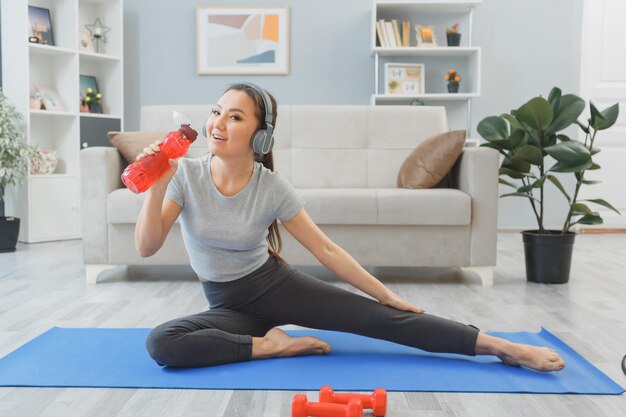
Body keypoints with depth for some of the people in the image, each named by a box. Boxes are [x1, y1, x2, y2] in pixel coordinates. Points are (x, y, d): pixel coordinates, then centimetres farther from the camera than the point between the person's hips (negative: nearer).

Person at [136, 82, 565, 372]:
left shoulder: (272, 187, -15)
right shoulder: (186, 173, -13)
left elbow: (326, 249, -9)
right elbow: (147, 247, -15)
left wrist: (387, 295, -7)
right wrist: (156, 188, -31)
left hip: (275, 284, -1)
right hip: (228, 306, 2)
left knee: (377, 316, -16)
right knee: (161, 343, -28)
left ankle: (503, 347, -12)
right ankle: (270, 344, -14)